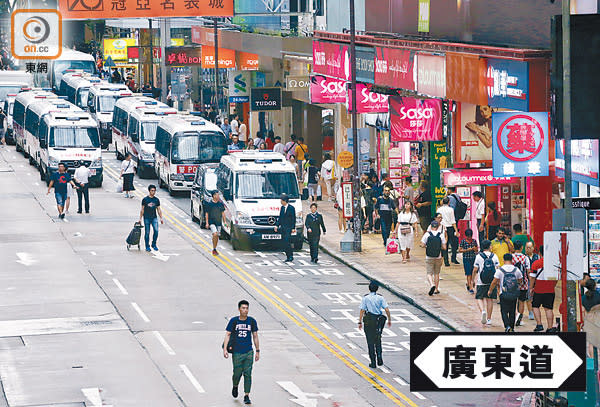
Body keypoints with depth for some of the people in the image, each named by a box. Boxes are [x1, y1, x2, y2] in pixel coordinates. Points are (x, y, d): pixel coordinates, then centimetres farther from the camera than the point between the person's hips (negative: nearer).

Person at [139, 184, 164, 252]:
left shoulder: (157, 200, 7)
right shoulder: (145, 200, 0)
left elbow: (159, 210, 12)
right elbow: (142, 210, 3)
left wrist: (161, 218, 5)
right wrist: (140, 219, 0)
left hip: (154, 218, 2)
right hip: (146, 218, -2)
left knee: (156, 231, -13)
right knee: (147, 233, 0)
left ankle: (154, 244, 3)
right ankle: (147, 247, 12)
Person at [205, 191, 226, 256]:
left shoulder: (220, 204, 4)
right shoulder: (209, 204, -6)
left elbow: (223, 213, 11)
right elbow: (207, 214, -2)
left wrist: (224, 222, 6)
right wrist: (207, 223, -7)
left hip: (219, 223, 4)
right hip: (212, 222, -4)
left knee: (217, 236, 9)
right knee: (215, 234, -21)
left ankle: (214, 249, 24)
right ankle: (214, 249, -11)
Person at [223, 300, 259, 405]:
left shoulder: (252, 321, 3)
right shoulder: (234, 321, -3)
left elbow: (255, 336, 11)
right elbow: (227, 335, -4)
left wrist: (257, 351, 11)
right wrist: (225, 349, -15)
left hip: (249, 352, 1)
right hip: (237, 352, -1)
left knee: (247, 374, -4)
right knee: (237, 373, 6)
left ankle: (246, 396, 0)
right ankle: (235, 386, 38)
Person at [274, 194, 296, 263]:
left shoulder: (291, 208, -7)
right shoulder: (282, 208, 13)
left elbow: (293, 219, -8)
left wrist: (293, 228, -12)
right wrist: (277, 225, 6)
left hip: (288, 228, -7)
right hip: (282, 227, 7)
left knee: (287, 242, -15)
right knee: (284, 242, 5)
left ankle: (291, 256, -7)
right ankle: (288, 257, 11)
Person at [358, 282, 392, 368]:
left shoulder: (365, 298, -2)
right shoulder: (381, 298, 2)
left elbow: (362, 310, -7)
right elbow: (387, 310, -4)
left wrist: (360, 322, -5)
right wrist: (389, 320, 6)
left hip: (369, 320, -2)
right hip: (379, 320, 2)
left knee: (370, 342, 5)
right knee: (378, 340, 20)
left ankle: (373, 363, 4)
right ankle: (379, 358, 6)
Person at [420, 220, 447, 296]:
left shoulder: (427, 234, -7)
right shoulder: (441, 235, -5)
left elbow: (422, 245, -7)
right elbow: (444, 247, -4)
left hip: (429, 258, -2)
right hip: (438, 257, 2)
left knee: (429, 273, 2)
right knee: (436, 273, 16)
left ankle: (432, 284, -25)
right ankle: (436, 289, 21)